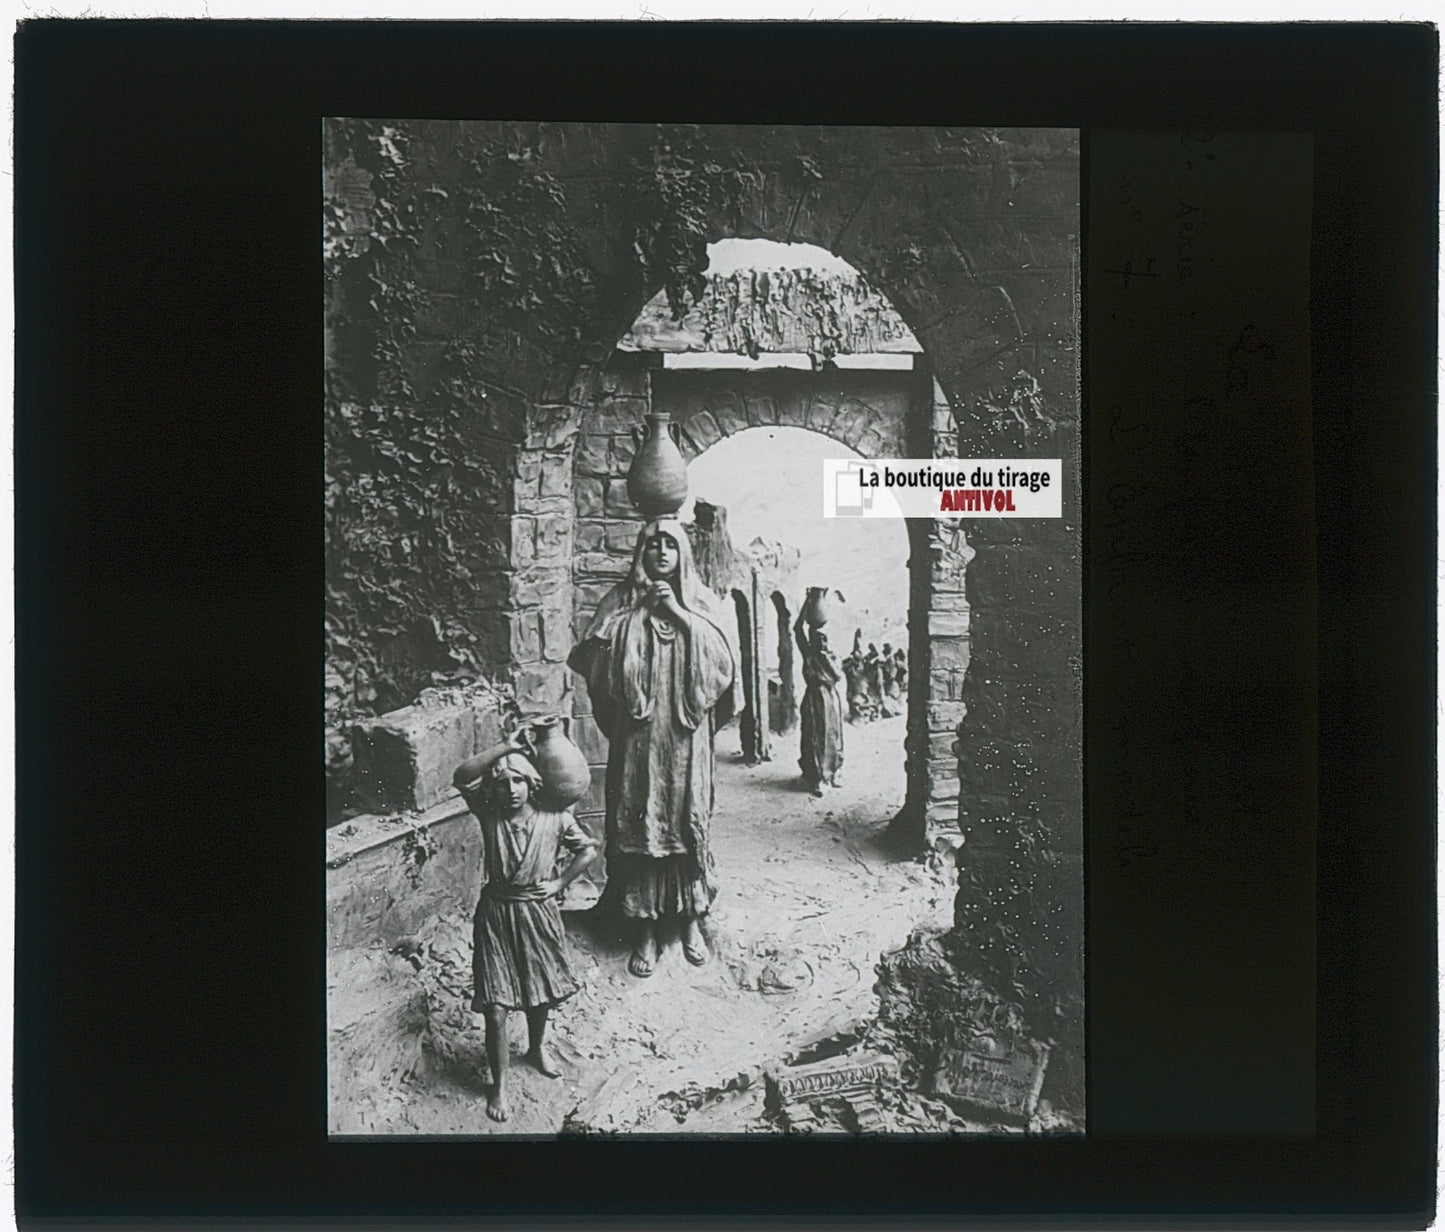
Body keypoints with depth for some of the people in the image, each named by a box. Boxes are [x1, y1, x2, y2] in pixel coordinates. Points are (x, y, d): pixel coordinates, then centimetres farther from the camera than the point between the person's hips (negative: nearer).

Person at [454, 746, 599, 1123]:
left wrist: (560, 882, -3)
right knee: (495, 1009, -2)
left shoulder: (555, 818, -9)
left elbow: (588, 850, 4)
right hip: (496, 915, -2)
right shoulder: (488, 814, -11)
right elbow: (463, 776, -25)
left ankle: (537, 1048, 50)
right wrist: (507, 747, -24)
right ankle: (499, 1085, 15)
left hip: (539, 913, 2)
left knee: (541, 992, 21)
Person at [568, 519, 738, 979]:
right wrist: (639, 611, -10)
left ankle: (692, 919, 18)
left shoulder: (700, 601, 9)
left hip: (685, 732, 1)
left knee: (688, 819, 3)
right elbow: (597, 654, -6)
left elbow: (722, 655, -5)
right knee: (637, 822, 0)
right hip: (636, 733, 0)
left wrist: (680, 613, -10)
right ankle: (644, 930, 8)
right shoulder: (622, 600, 7)